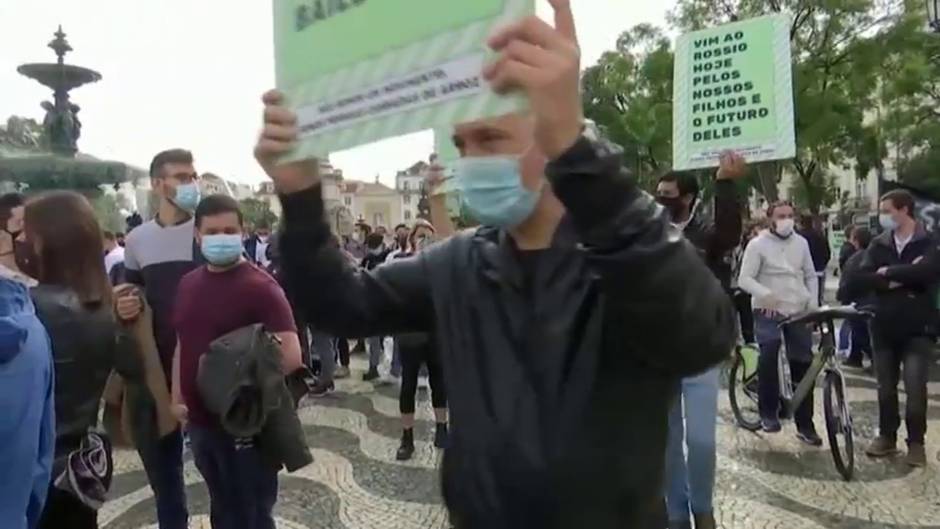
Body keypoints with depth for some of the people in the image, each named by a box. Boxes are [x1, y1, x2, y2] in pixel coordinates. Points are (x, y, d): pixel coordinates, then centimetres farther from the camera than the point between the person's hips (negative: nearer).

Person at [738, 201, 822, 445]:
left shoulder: (801, 243, 9)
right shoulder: (758, 244, -5)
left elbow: (811, 276, 15)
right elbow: (744, 279, -11)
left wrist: (813, 304, 2)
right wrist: (765, 294, -29)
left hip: (799, 312, 4)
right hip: (769, 312, -4)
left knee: (803, 364, 5)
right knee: (768, 353, -26)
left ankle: (805, 425, 17)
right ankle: (768, 412, -8)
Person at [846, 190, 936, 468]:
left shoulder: (928, 243, -3)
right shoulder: (879, 245, 5)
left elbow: (927, 271, -26)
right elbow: (856, 281, -8)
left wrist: (889, 273, -15)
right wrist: (904, 276, -17)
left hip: (917, 328, -3)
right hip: (885, 327, 3)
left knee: (915, 387, -3)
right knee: (885, 387, 11)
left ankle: (916, 442, 13)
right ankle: (887, 436, 25)